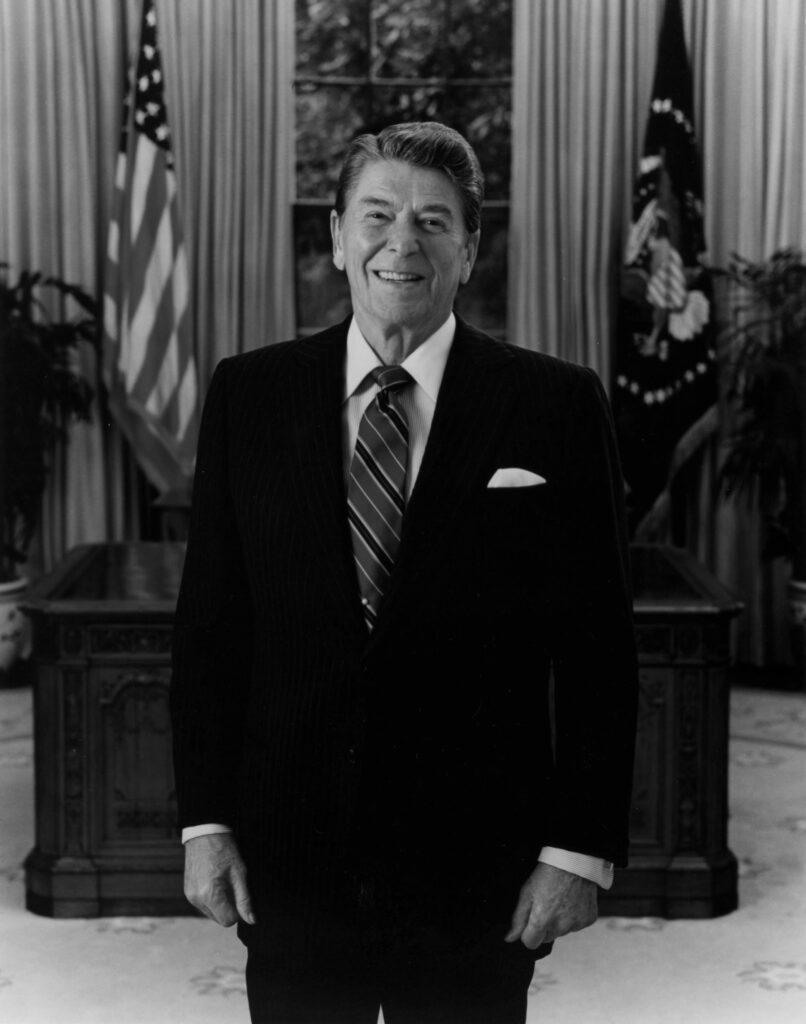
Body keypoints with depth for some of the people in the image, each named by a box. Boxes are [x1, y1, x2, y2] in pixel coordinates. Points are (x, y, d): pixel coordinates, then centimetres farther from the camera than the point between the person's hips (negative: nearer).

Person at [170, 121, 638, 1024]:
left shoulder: (555, 406, -5)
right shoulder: (249, 394, 2)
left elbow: (597, 647, -4)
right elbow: (209, 620, 4)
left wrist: (580, 849, -6)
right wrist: (205, 820, 0)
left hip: (477, 873, -1)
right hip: (290, 857, 2)